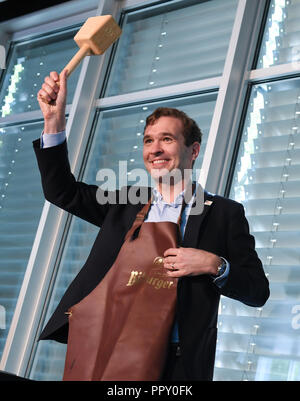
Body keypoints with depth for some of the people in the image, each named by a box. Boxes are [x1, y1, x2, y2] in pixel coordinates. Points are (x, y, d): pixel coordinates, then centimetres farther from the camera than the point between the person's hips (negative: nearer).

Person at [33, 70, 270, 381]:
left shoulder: (225, 213, 3)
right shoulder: (126, 203, 13)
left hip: (179, 364, -3)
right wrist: (54, 120, 0)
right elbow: (62, 192, 10)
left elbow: (258, 291, 1)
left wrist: (215, 266, -18)